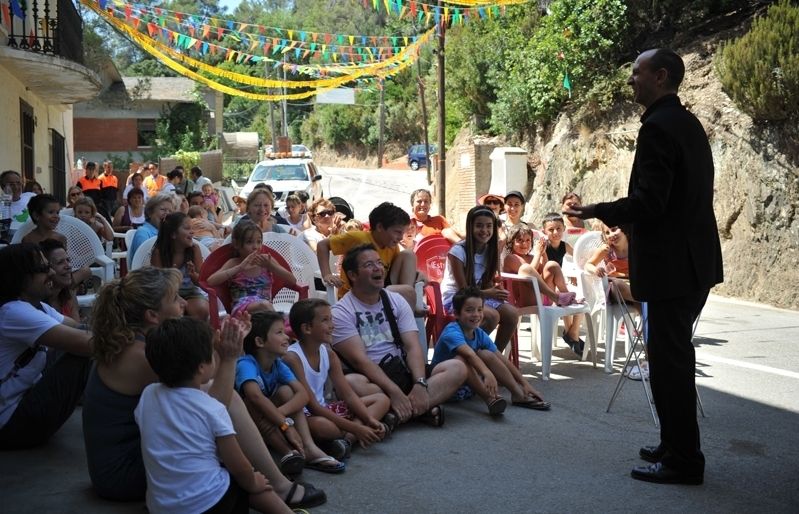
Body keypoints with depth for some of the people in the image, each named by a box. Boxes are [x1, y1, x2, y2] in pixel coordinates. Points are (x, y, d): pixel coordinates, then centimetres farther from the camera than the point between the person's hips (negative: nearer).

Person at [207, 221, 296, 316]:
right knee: (264, 304, -34)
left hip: (265, 310, 2)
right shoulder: (234, 263, 8)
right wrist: (240, 267, -15)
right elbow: (211, 281, -10)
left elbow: (293, 281, 5)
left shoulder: (266, 259, 12)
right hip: (241, 309, -2)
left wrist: (271, 266, -9)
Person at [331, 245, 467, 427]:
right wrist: (394, 392, -27)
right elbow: (359, 359, -16)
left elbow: (413, 347, -1)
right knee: (350, 383, -39)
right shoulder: (341, 312, -5)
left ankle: (398, 412, -29)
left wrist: (420, 384, -20)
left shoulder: (396, 301, 10)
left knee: (457, 368, -14)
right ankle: (422, 409, -27)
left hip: (403, 371, 5)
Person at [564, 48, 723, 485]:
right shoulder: (688, 123, 14)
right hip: (694, 259, 10)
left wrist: (599, 212, -9)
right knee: (674, 357, 18)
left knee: (669, 360, -2)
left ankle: (682, 460, 7)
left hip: (671, 264, -10)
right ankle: (676, 446, 29)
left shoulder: (658, 127, -16)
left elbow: (648, 201, -22)